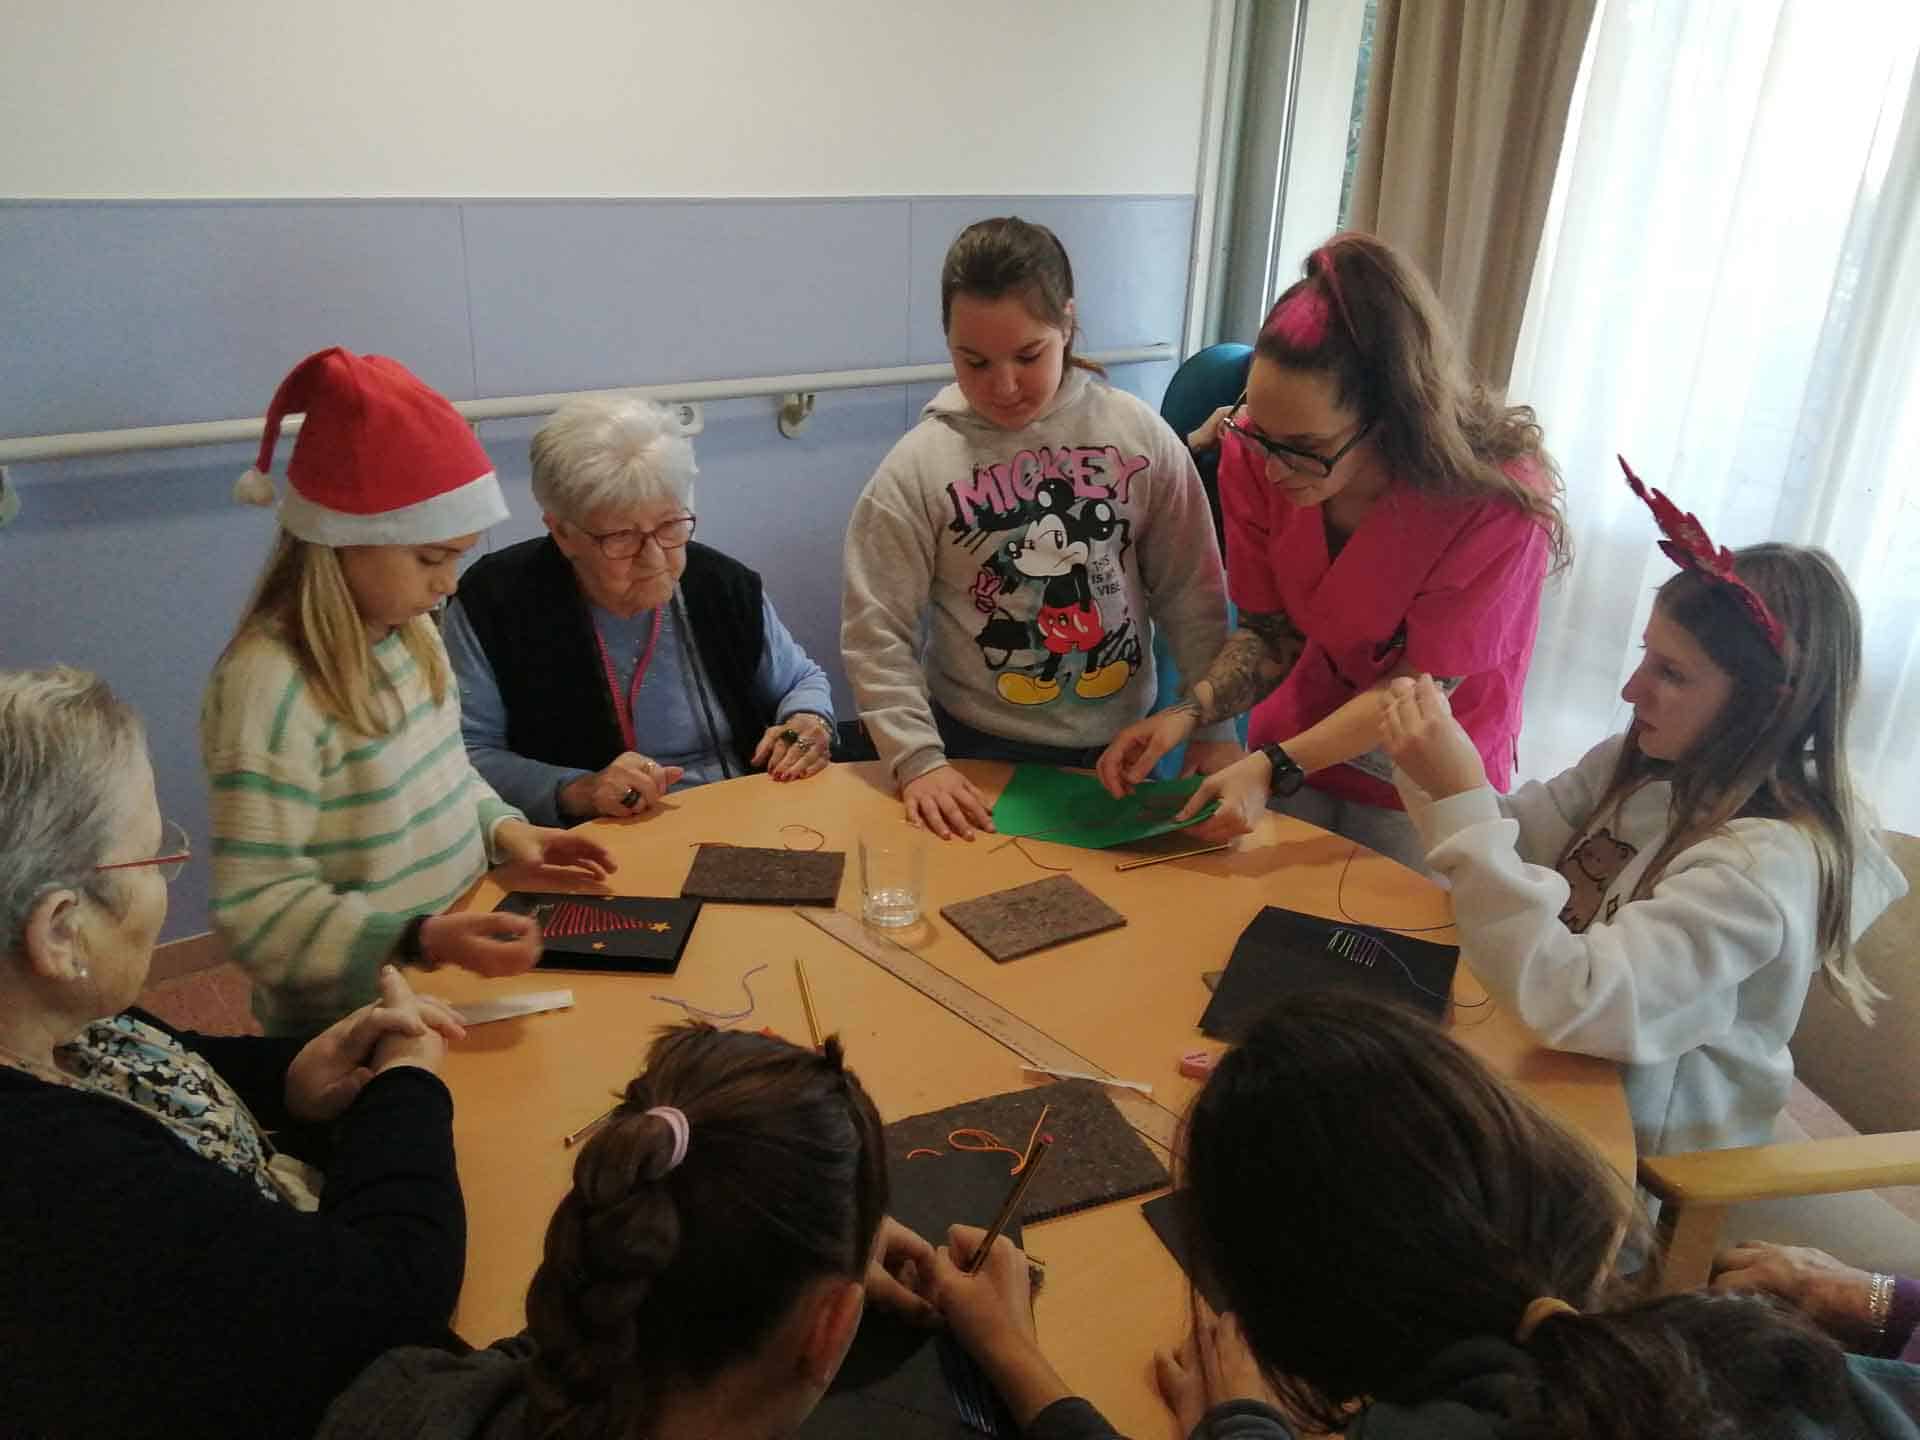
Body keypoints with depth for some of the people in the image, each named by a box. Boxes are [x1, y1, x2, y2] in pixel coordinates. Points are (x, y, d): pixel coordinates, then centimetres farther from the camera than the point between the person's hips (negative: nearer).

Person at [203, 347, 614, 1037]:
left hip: (462, 966, 7)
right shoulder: (269, 686, -20)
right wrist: (423, 939, -29)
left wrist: (500, 826, 3)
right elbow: (256, 910, -19)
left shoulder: (407, 631, 5)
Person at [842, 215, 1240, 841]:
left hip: (1124, 742, 2)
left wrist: (1212, 728, -2)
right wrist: (918, 759, -20)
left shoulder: (1140, 435, -7)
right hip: (980, 752, -2)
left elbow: (1191, 597, -1)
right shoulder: (919, 466, -12)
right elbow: (875, 632, -12)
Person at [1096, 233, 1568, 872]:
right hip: (1297, 740, 3)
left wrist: (1275, 767, -35)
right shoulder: (1255, 457, -20)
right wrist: (1188, 714, -27)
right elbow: (1270, 632, -10)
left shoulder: (1498, 499, -30)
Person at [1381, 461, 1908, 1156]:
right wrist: (1434, 754, -21)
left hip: (1632, 1144, -6)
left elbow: (1569, 1002, -37)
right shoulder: (1643, 763, -6)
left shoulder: (1768, 866, -27)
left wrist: (1462, 800, -40)